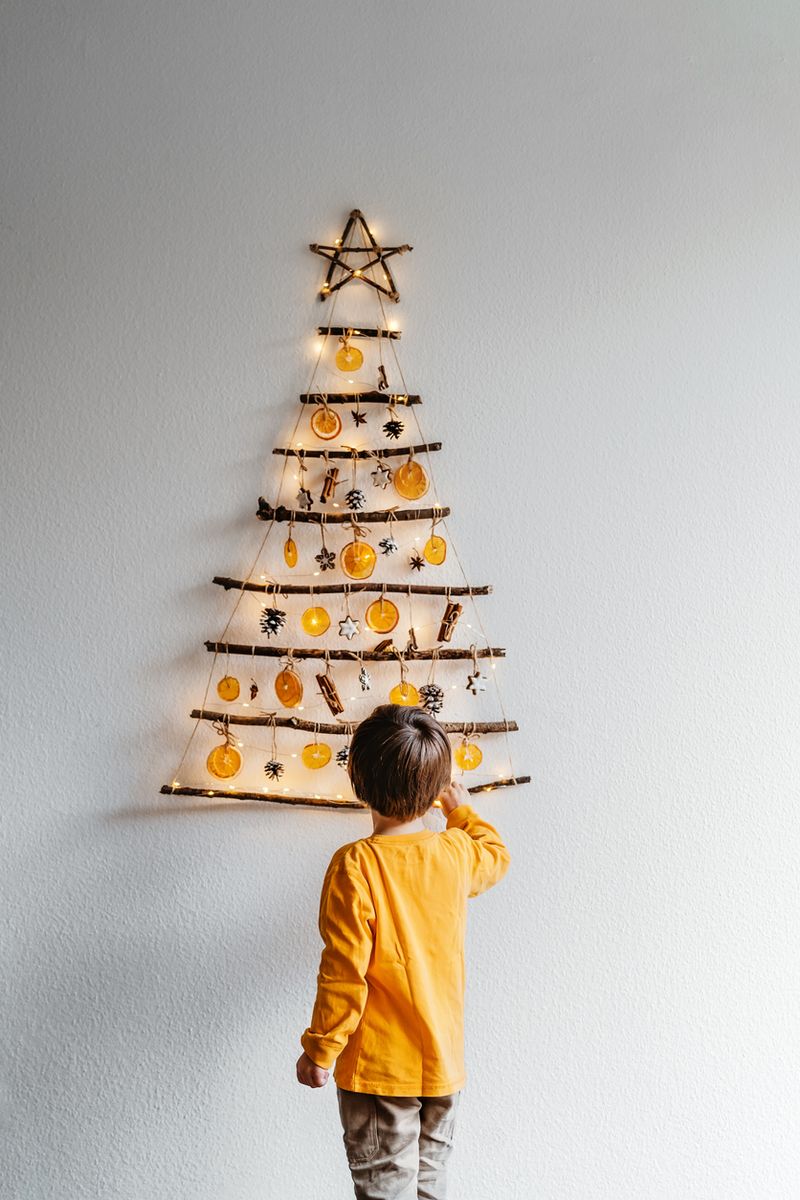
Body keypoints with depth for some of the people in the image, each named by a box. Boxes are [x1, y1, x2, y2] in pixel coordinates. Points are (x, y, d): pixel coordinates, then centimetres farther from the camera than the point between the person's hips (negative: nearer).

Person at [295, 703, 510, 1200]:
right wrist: (462, 811, 38)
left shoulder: (356, 864, -19)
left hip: (379, 1068, -5)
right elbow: (497, 854, 23)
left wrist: (320, 1050, -8)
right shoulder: (457, 852, -3)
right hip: (445, 1064, 5)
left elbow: (344, 971, -18)